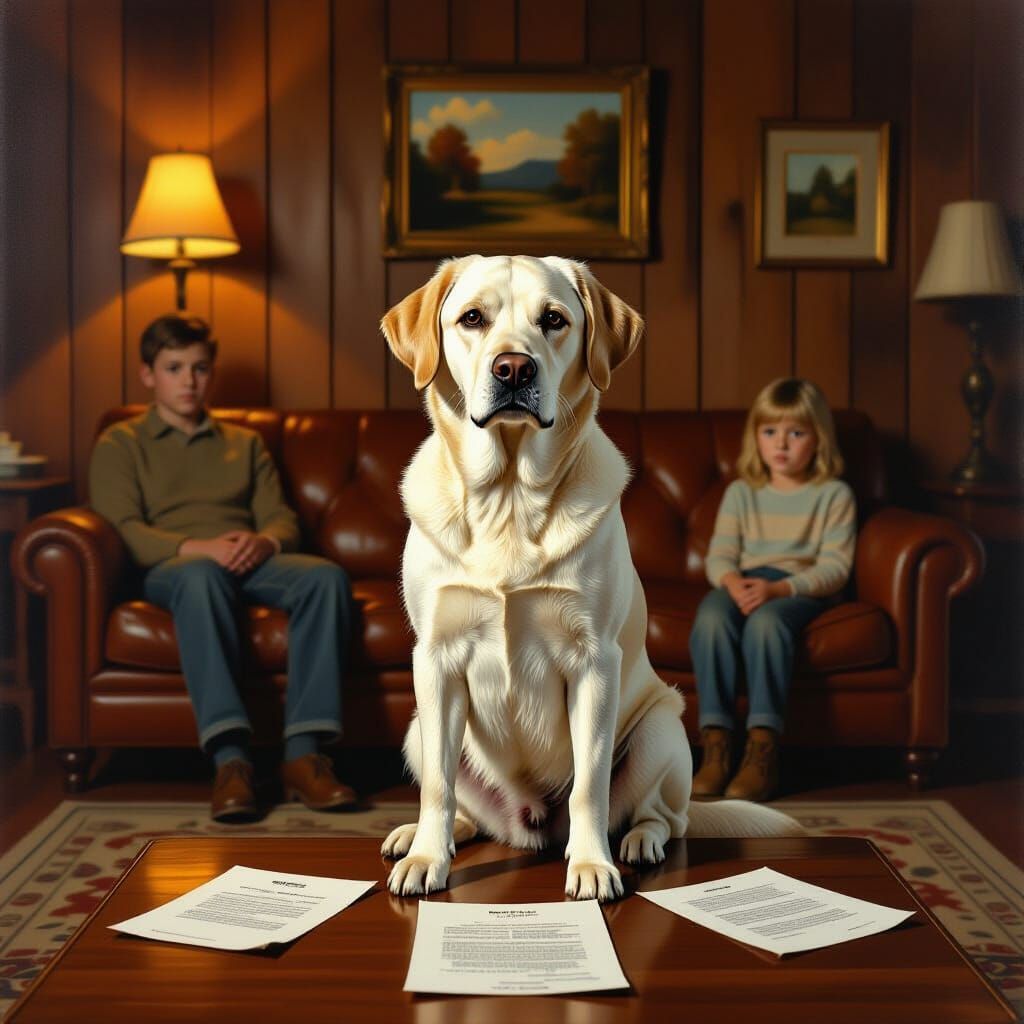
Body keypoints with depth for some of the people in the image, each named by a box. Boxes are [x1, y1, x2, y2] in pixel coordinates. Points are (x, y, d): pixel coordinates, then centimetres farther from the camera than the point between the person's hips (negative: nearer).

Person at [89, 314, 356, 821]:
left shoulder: (245, 443, 29)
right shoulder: (119, 445, 17)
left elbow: (282, 519, 15)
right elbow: (123, 530, 0)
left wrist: (263, 541, -11)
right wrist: (198, 547, -18)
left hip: (251, 563, 3)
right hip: (173, 568, -3)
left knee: (326, 576, -30)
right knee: (201, 577, -41)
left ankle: (304, 754, -38)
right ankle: (230, 759, -49)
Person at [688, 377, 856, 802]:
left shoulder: (834, 495, 6)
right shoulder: (740, 492, 16)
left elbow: (834, 567, -4)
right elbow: (719, 555, 7)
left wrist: (778, 588, -21)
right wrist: (732, 581, -19)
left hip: (803, 589, -3)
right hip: (743, 584, 3)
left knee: (765, 619, -38)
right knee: (711, 616, -33)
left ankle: (763, 751, -40)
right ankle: (716, 744, -36)